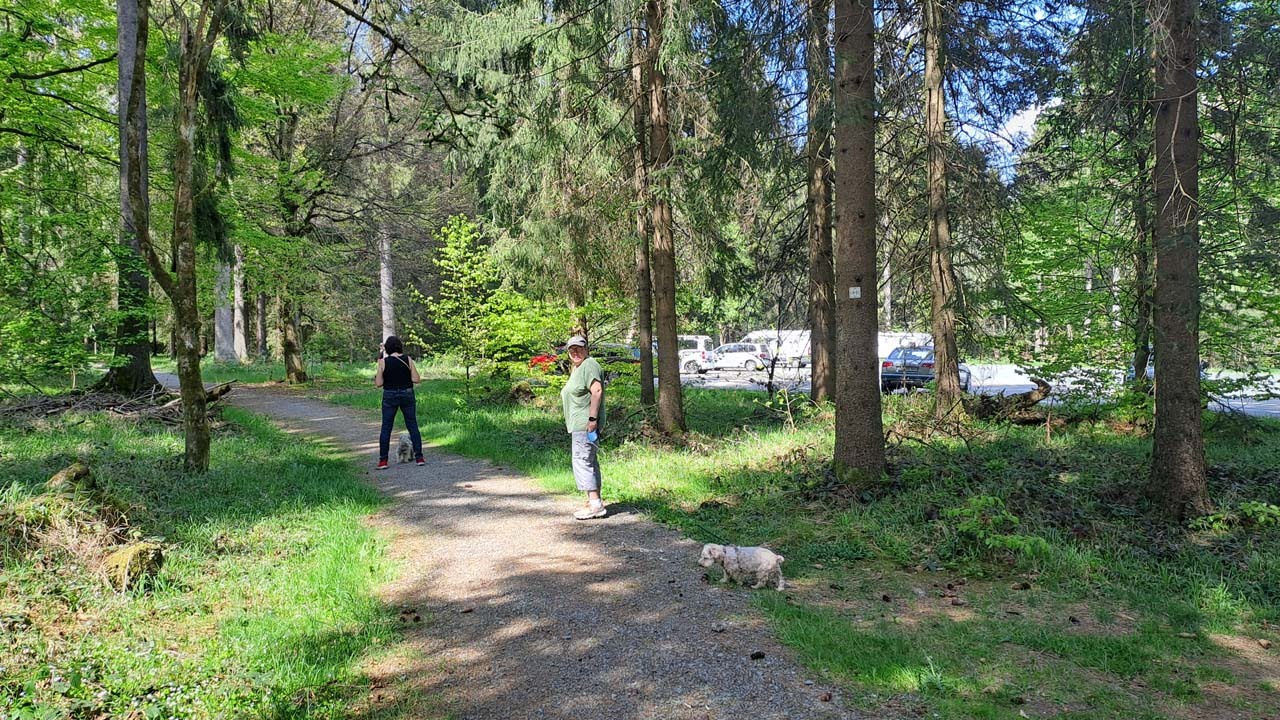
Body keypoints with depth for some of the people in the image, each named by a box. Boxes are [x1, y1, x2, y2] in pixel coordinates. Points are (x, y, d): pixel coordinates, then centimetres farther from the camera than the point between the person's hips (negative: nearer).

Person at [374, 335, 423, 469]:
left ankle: (383, 460, 6)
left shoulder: (383, 362, -7)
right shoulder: (408, 359, -4)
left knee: (386, 428, 7)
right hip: (407, 394, 1)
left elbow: (379, 383, -6)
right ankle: (419, 457, 6)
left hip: (390, 396, -1)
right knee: (413, 426, 8)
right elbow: (416, 380, -6)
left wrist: (375, 377, 13)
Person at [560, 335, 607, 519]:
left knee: (582, 461, -12)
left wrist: (592, 418, -27)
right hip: (580, 424, 11)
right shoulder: (577, 367, 21)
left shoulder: (589, 365, -12)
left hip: (585, 424, -11)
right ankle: (596, 501, 17)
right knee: (590, 462, 12)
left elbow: (597, 390, -23)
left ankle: (595, 504, -12)